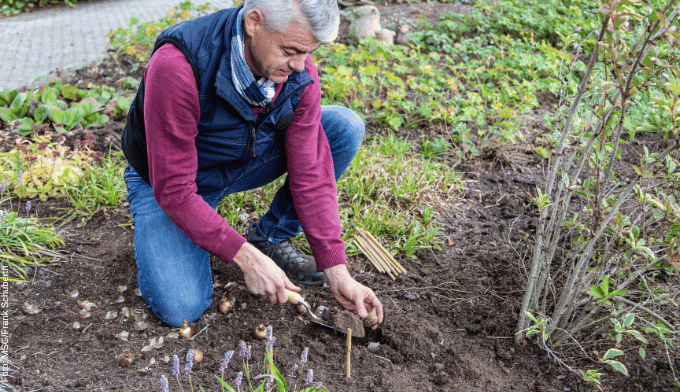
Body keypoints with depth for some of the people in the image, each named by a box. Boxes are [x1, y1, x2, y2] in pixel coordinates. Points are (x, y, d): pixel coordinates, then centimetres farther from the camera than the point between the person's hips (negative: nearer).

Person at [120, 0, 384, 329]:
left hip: (243, 161, 5)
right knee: (181, 308, -23)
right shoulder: (176, 66, -35)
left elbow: (310, 173, -17)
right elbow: (174, 189, -30)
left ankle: (271, 238, -2)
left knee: (346, 127, -15)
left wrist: (337, 272, -22)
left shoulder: (298, 70, -19)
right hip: (165, 179, -4)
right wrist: (247, 258, -30)